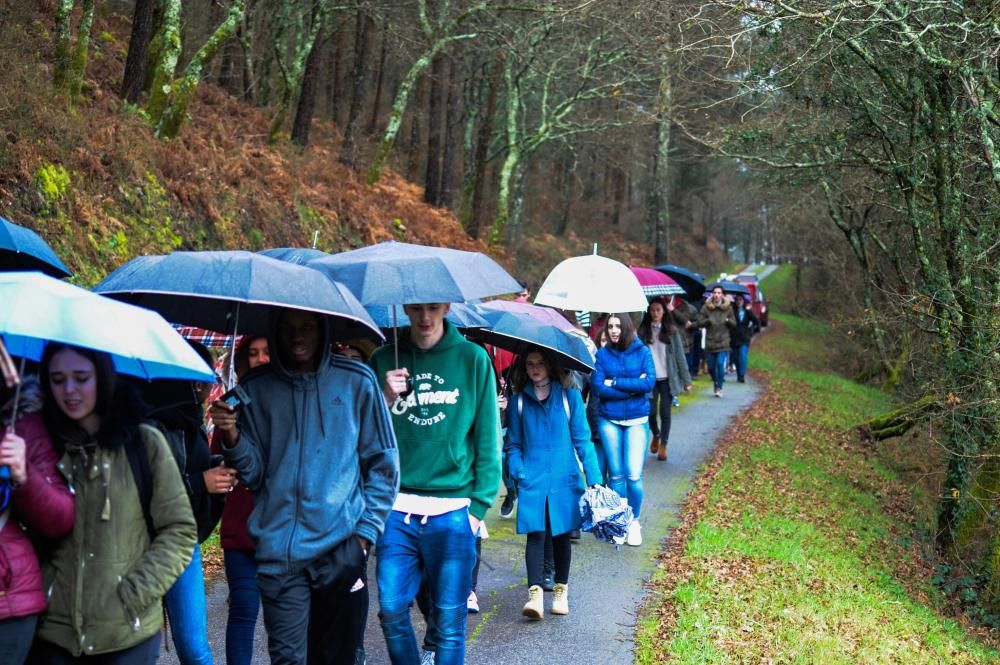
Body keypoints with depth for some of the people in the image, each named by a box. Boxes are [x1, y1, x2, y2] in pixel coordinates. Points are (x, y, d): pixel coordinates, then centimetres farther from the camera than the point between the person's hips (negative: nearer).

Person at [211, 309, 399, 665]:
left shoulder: (356, 380, 1)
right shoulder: (256, 388, 5)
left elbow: (382, 464, 5)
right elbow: (254, 472, 4)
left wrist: (366, 532, 0)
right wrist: (232, 436, -14)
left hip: (341, 551, 0)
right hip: (278, 553, 1)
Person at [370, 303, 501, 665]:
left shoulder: (472, 358, 1)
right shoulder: (384, 360, 6)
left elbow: (488, 437, 0)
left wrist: (479, 503, -5)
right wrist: (385, 399, -11)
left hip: (453, 509, -2)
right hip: (397, 509, 2)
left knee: (449, 618, 2)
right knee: (392, 611, 3)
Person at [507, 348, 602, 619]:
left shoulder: (569, 396, 2)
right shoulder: (518, 400, 6)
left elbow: (582, 439, 2)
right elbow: (515, 444, 10)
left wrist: (594, 477, -4)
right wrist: (517, 472, -6)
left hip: (564, 478, 0)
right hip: (532, 480, 0)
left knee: (561, 534, 10)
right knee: (535, 533, -11)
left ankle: (561, 591, 23)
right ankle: (535, 594, -16)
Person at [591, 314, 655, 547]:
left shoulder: (642, 351, -1)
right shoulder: (602, 353, 0)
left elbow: (649, 382, -13)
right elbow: (597, 387, -9)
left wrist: (615, 383, -13)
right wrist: (633, 387, -13)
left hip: (637, 420, -1)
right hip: (609, 420, 1)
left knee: (633, 475, -6)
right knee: (616, 474, 8)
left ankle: (634, 522, 13)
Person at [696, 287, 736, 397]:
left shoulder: (728, 308, 4)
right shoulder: (706, 307, 1)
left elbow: (734, 324, 9)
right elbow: (700, 323, 0)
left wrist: (728, 321, -12)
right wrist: (708, 321, -18)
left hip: (723, 342, -1)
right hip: (710, 342, 1)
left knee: (720, 364, -13)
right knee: (711, 366, 8)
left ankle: (719, 388, -3)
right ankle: (715, 383, 35)